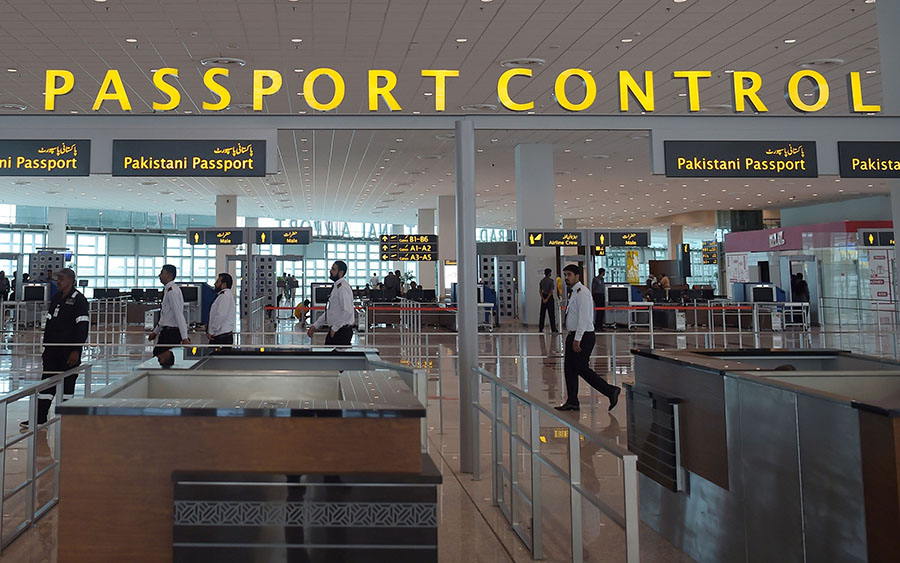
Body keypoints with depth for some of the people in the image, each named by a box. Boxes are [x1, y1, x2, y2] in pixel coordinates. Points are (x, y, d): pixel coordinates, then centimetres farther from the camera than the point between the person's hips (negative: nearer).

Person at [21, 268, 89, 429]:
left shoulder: (78, 300, -10)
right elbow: (49, 323, 19)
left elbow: (82, 327, -14)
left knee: (67, 383, 1)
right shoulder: (56, 299, 13)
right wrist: (46, 347, 16)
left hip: (69, 350, -7)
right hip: (53, 349, 7)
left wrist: (76, 351, -18)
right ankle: (39, 418, 10)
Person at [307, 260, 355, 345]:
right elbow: (329, 312, 23)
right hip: (334, 330, 9)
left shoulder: (342, 287, -15)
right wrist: (315, 326, 18)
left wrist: (334, 328, -17)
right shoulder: (336, 287, 16)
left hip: (341, 331, -9)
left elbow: (347, 312, -25)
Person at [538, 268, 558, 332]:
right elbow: (551, 291, -15)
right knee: (551, 314, 1)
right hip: (549, 297, -5)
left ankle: (540, 329, 7)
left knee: (542, 314, 8)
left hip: (543, 298, 5)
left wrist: (543, 299, -3)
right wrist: (547, 299, -12)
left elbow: (540, 291, 4)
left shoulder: (542, 281, 6)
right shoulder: (551, 280, -11)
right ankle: (553, 329, 3)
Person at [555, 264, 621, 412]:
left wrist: (577, 339, -24)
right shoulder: (575, 292, 15)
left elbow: (584, 318, -23)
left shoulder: (582, 293, -16)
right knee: (569, 368, 11)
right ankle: (572, 402, 18)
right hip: (573, 336, 10)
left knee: (583, 369, -7)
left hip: (583, 337, -10)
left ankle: (611, 391, 3)